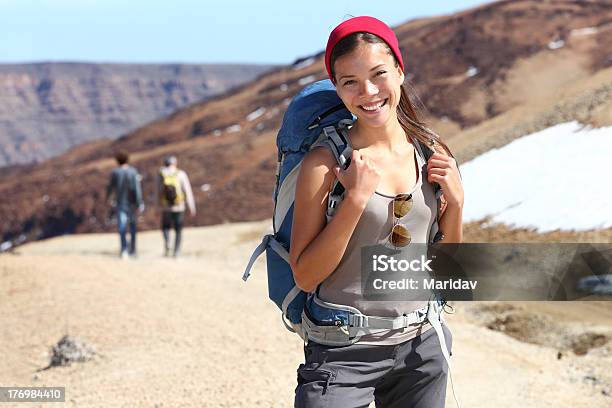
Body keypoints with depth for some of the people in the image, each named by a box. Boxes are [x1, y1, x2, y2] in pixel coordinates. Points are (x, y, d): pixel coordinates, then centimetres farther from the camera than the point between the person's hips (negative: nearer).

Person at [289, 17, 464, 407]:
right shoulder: (325, 163, -11)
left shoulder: (432, 152, 3)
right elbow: (305, 276, -13)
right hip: (345, 355, -4)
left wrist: (455, 200, -5)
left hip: (421, 347, 4)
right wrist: (356, 199, -20)